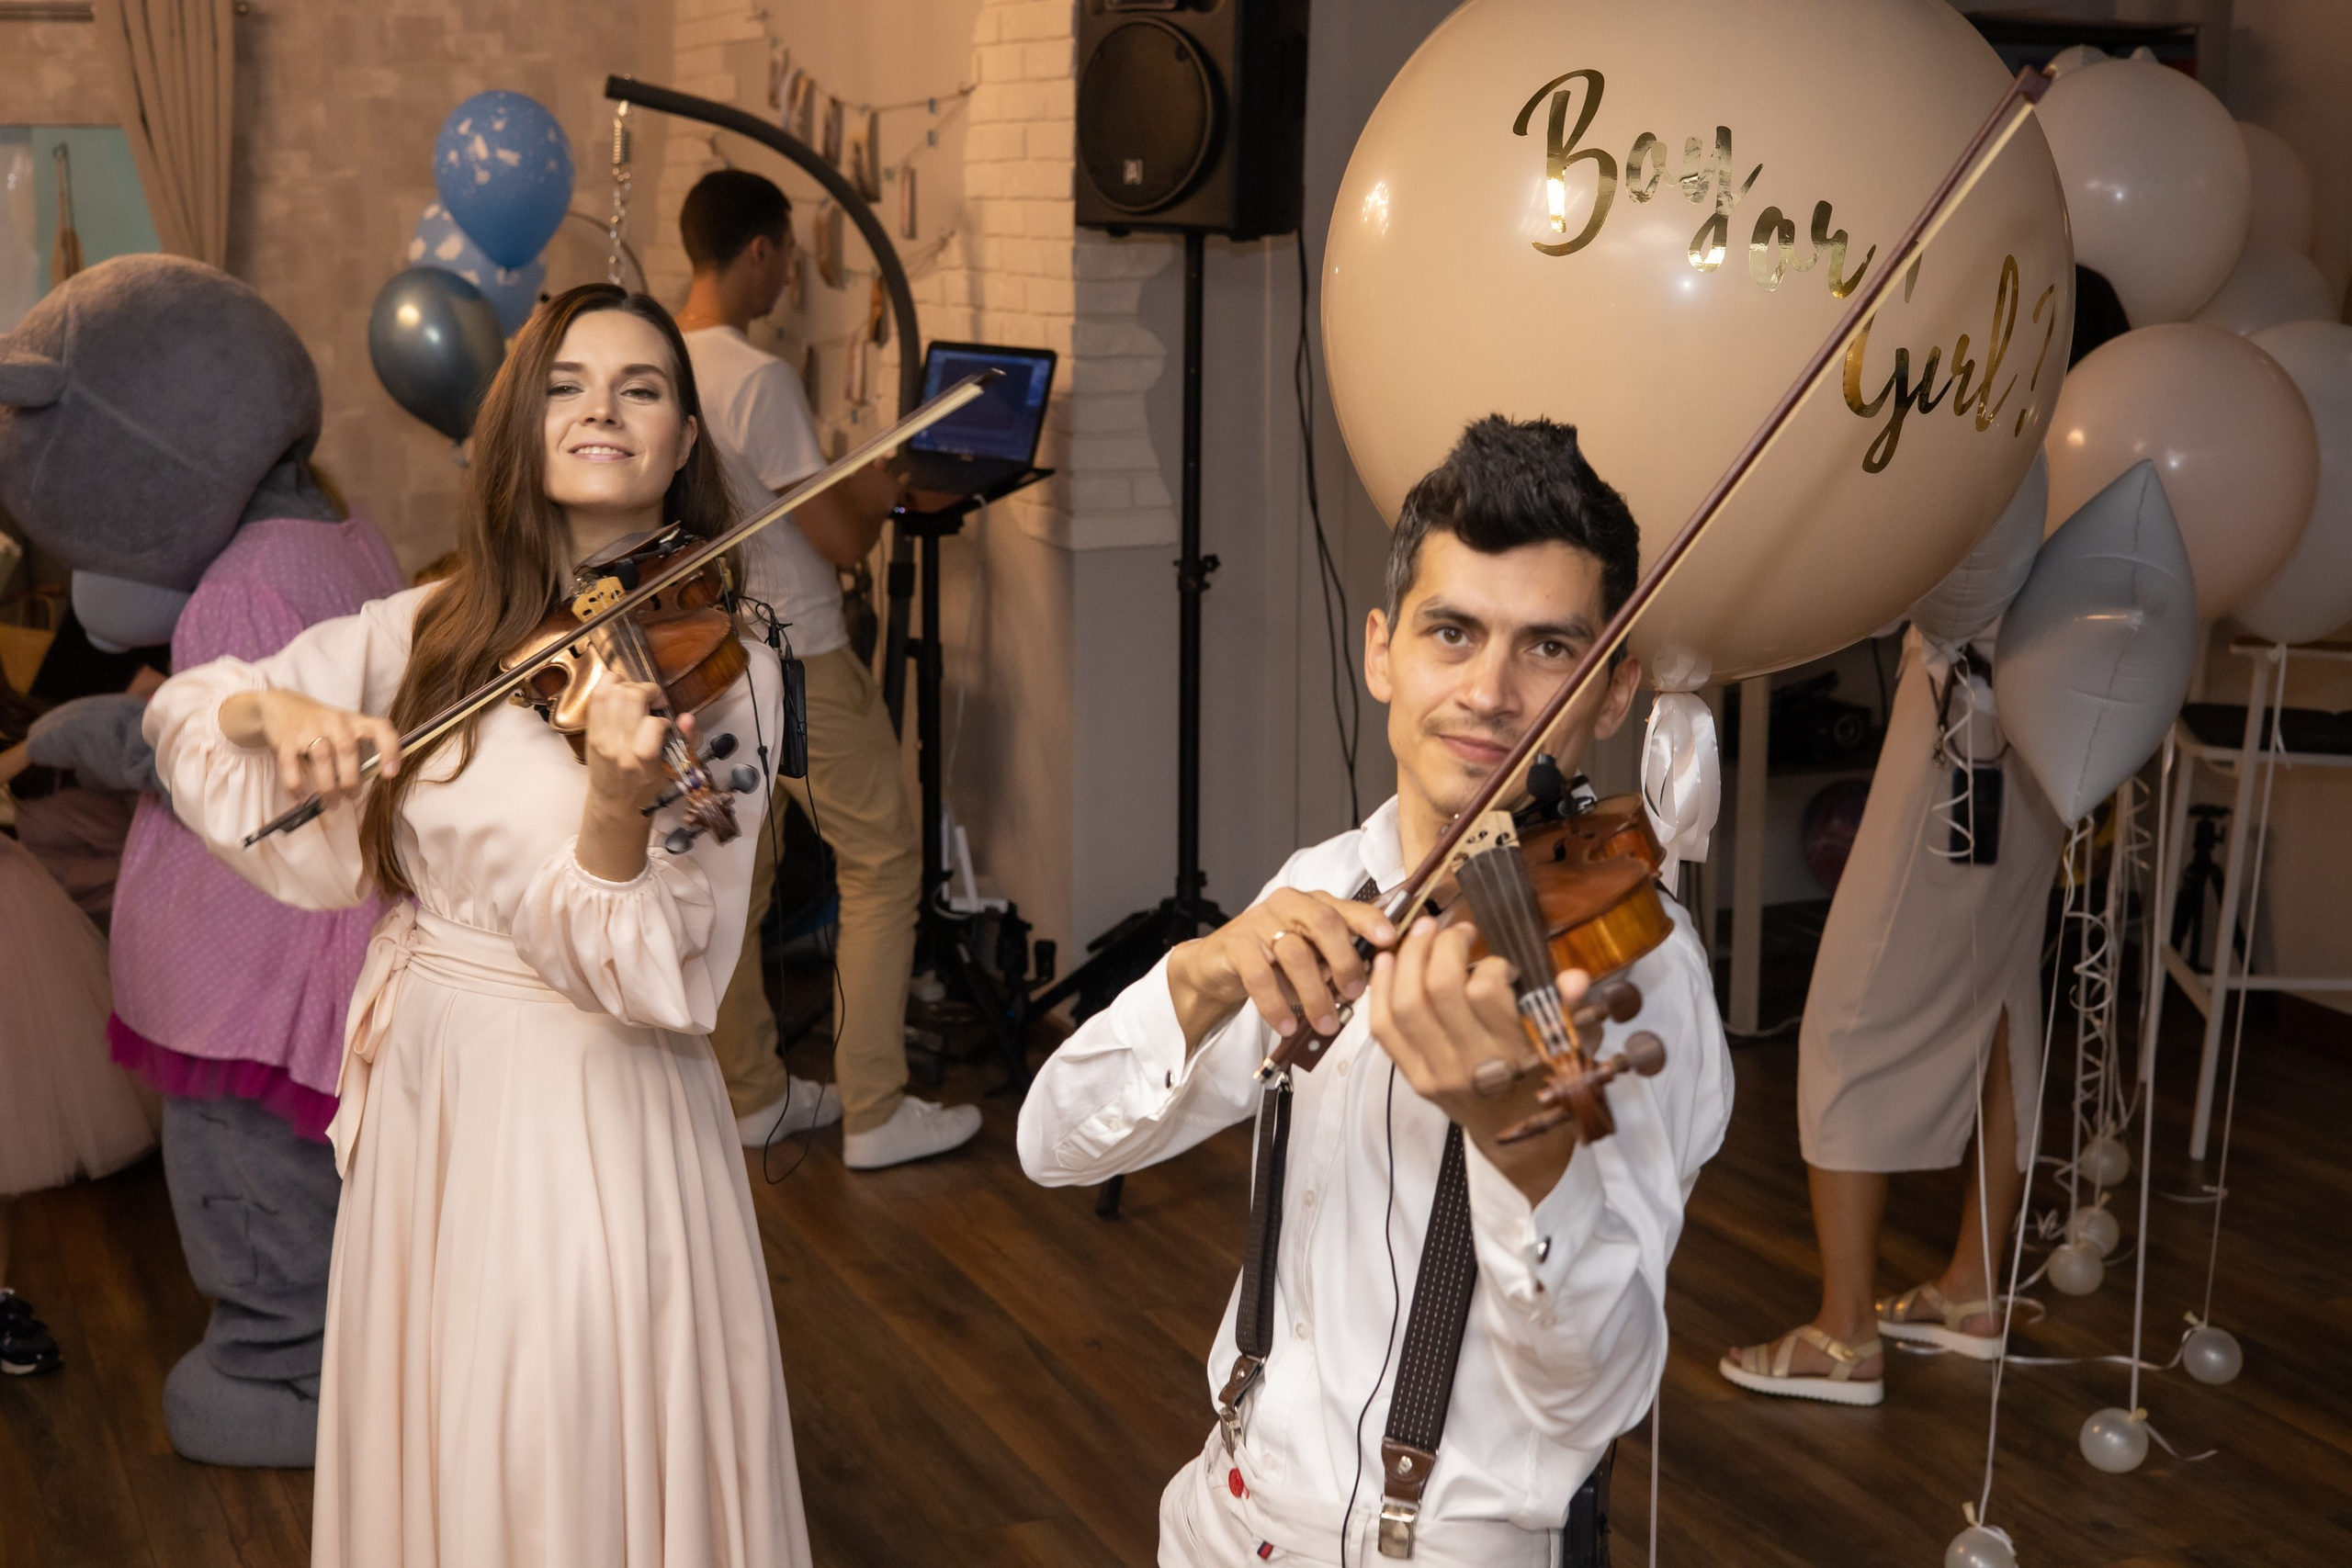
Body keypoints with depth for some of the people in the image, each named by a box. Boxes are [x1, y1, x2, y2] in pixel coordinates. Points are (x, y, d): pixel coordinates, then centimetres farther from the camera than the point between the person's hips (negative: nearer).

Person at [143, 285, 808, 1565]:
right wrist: (279, 707, -11)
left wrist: (615, 805, -38)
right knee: (426, 1464, 17)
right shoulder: (436, 628, 3)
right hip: (422, 1090, 5)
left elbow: (649, 970, -18)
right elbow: (184, 706, 10)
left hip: (590, 1115, -4)